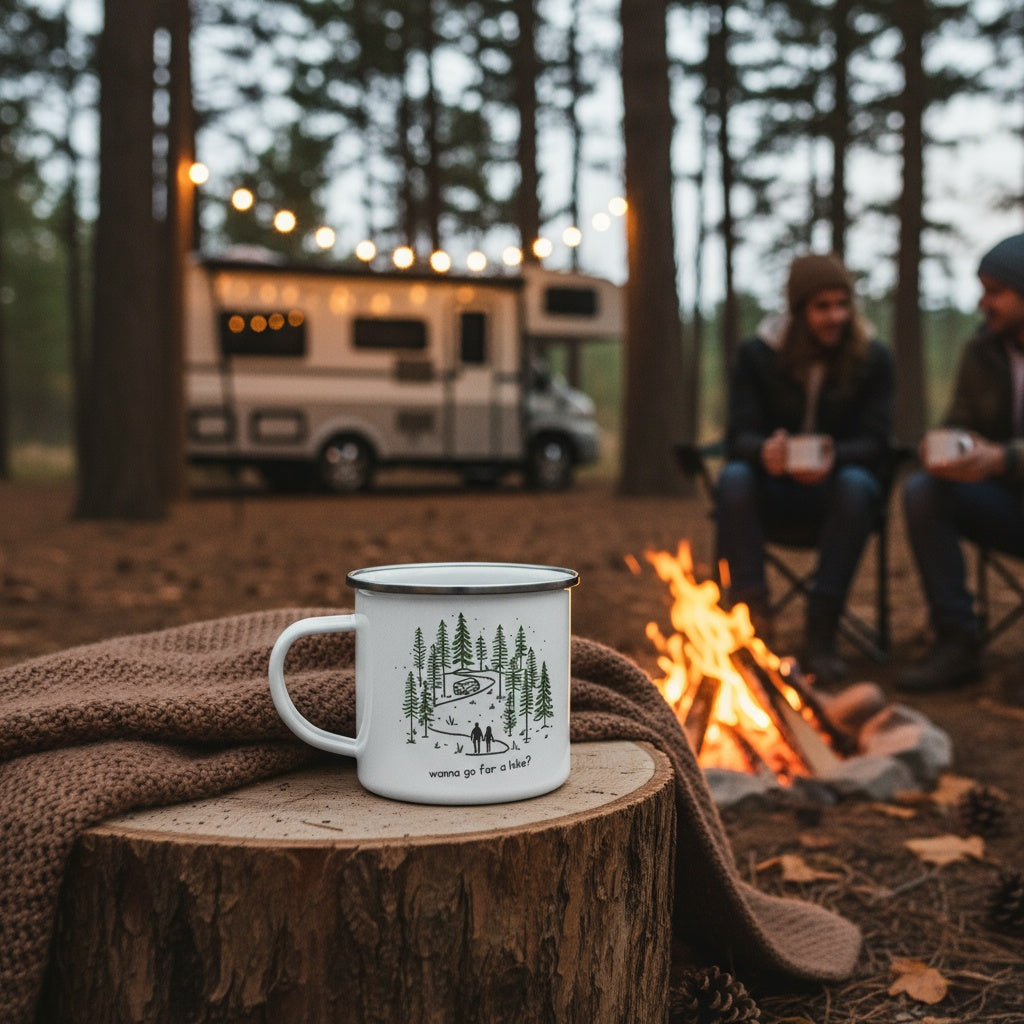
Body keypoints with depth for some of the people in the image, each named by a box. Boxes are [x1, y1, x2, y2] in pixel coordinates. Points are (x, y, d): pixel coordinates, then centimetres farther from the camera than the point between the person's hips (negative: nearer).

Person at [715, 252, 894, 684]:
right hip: (775, 492, 0)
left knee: (856, 484, -35)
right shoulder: (756, 354, -1)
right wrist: (764, 451, -35)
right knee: (734, 478, -32)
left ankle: (820, 634, -33)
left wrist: (835, 458, -33)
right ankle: (749, 620, -36)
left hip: (834, 489, 0)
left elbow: (874, 442, -8)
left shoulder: (872, 357, 0)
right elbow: (739, 435, -8)